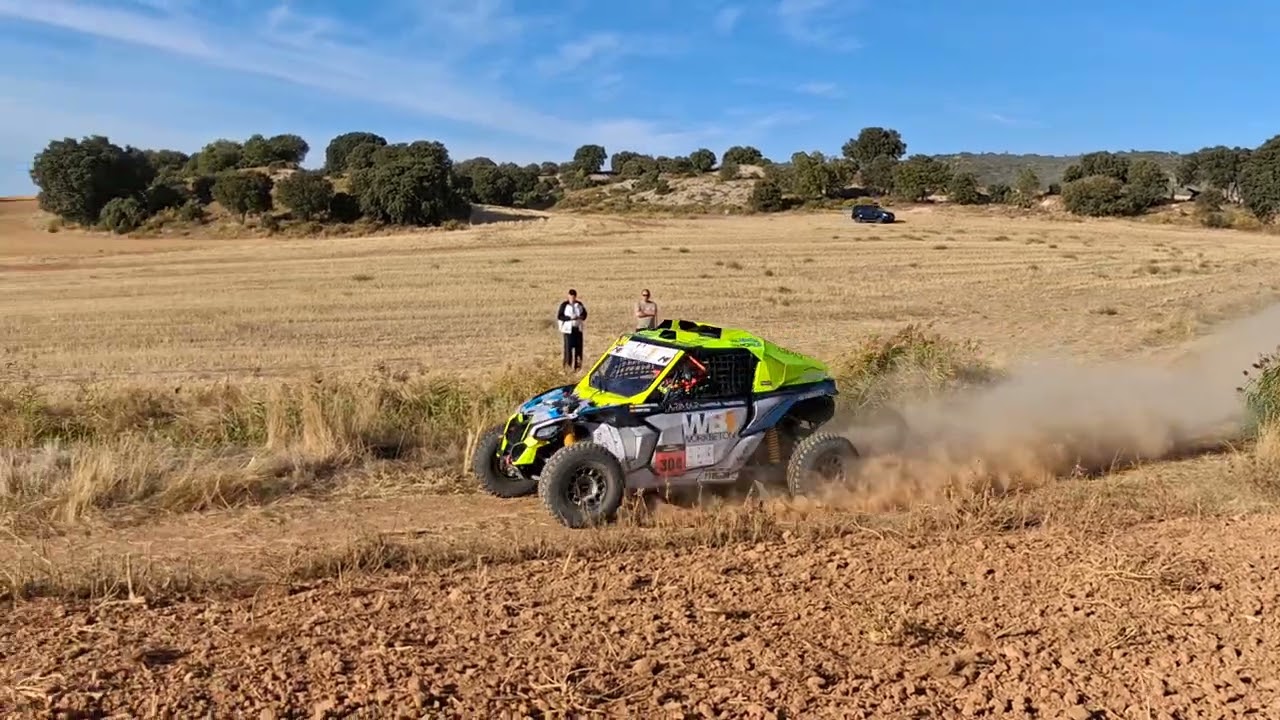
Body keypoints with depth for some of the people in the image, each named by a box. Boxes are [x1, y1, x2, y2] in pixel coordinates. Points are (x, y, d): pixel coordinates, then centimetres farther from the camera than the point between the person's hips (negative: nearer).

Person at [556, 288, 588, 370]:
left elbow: (584, 313, 15)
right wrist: (570, 318, -19)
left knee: (578, 346, 5)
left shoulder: (579, 304, 6)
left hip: (578, 328, 4)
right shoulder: (564, 305, -7)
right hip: (568, 329, -4)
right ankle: (567, 364, 2)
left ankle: (577, 364, 14)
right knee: (568, 346, -8)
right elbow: (559, 316, -8)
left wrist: (581, 317, -8)